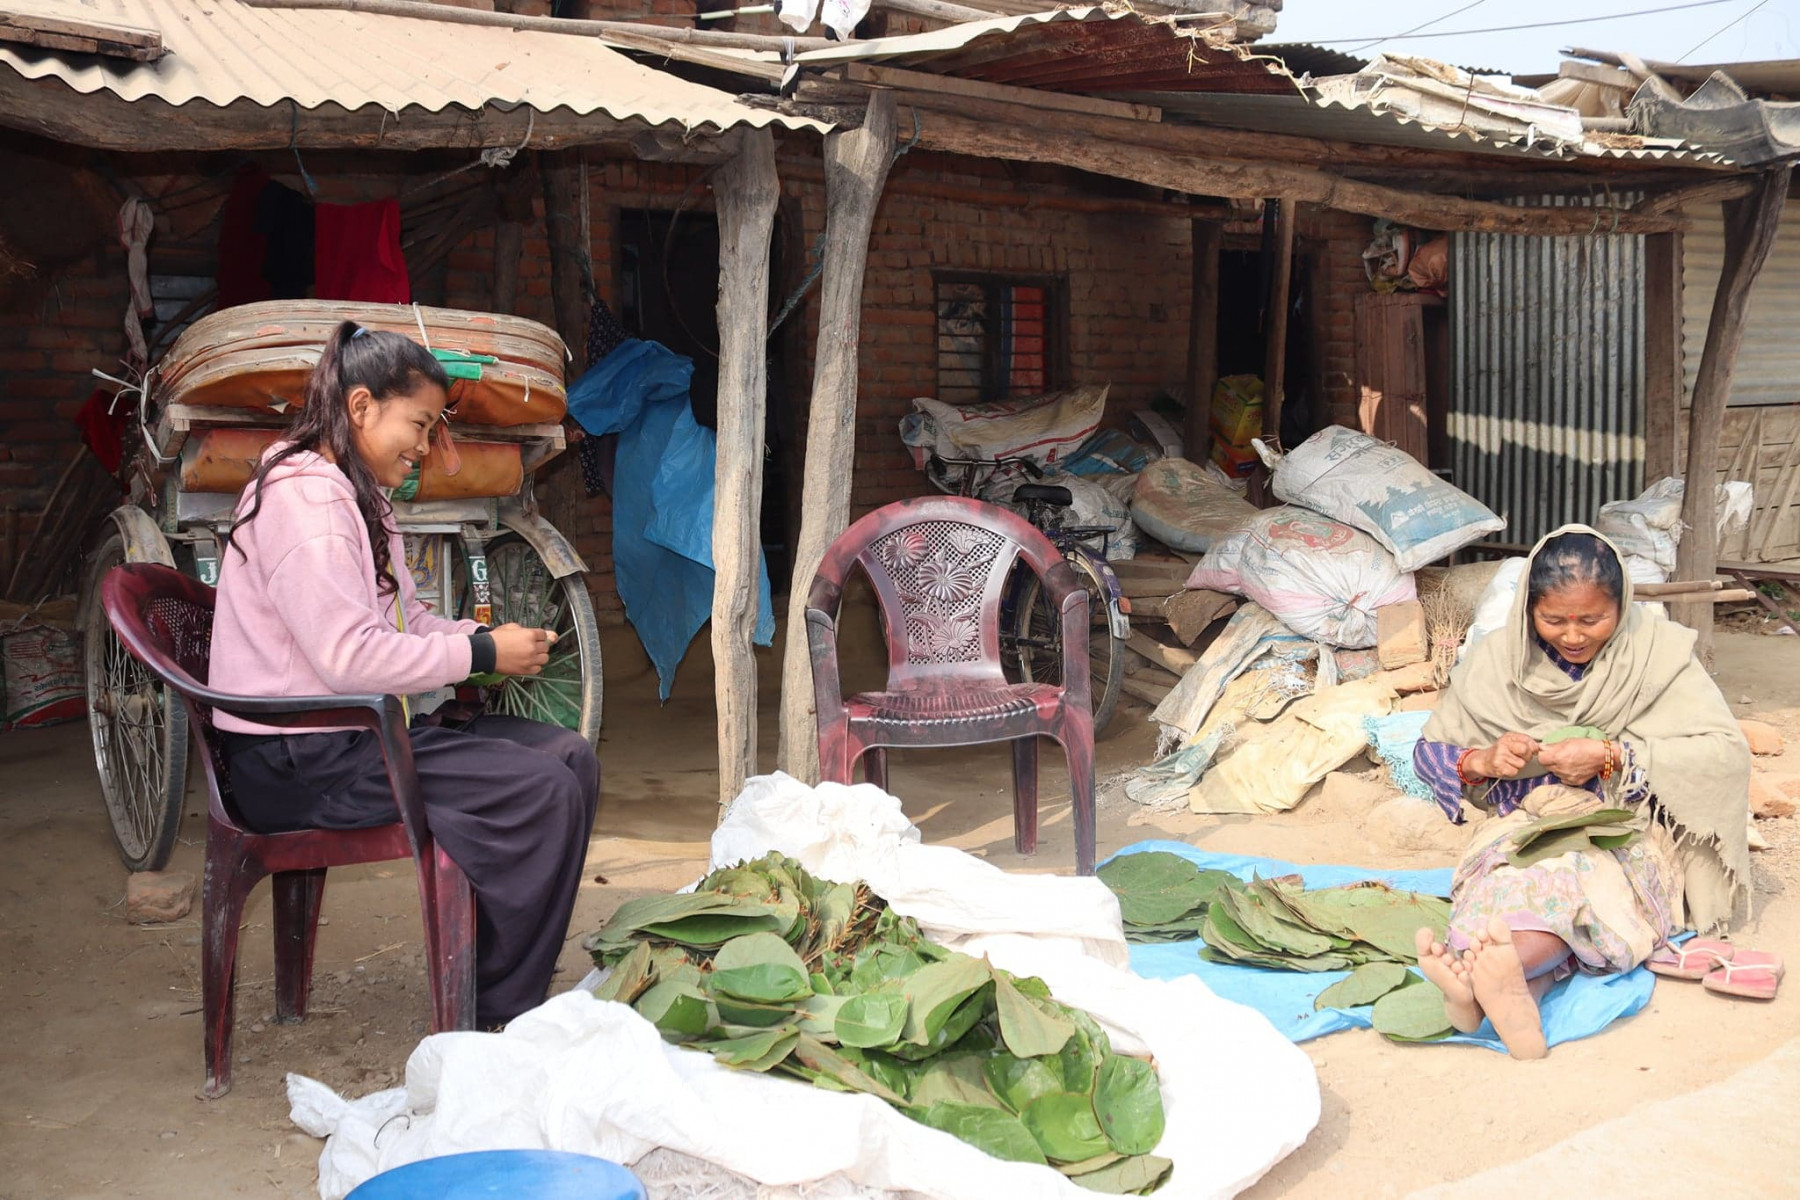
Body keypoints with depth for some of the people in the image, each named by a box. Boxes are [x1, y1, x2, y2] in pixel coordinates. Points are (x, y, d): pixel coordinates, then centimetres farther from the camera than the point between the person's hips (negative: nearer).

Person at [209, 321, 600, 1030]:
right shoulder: (303, 494, -16)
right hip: (300, 761, -11)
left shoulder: (360, 497, 18)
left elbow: (406, 619, 19)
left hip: (355, 734, 11)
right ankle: (495, 1018, -10)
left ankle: (524, 988, 4)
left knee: (569, 756, 0)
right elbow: (348, 657, -25)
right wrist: (481, 654, -16)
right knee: (542, 789, -22)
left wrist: (490, 637, 0)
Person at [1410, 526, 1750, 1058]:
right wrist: (1483, 760, -12)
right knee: (1508, 879, -35)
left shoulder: (1657, 651, 0)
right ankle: (1510, 986, -67)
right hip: (1521, 828, 2)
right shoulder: (1496, 658, 6)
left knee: (1579, 874, -37)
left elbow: (1728, 752, -10)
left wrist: (1611, 757, -20)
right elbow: (1429, 753, 11)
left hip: (1624, 831, -2)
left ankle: (1472, 974, -65)